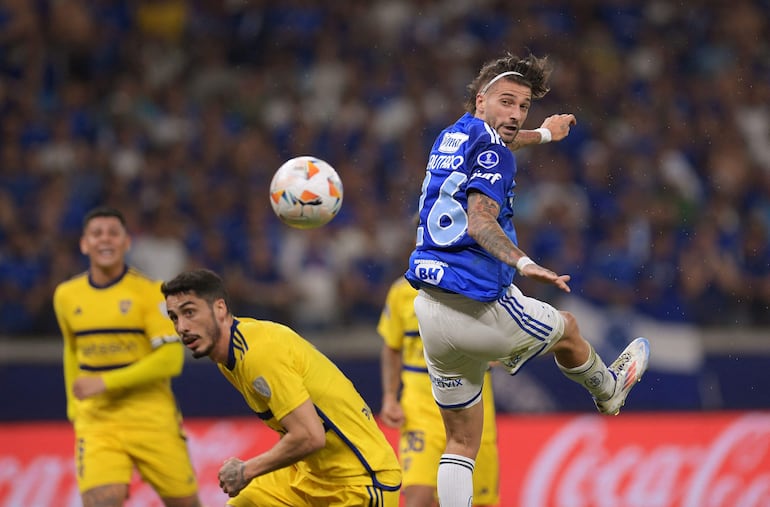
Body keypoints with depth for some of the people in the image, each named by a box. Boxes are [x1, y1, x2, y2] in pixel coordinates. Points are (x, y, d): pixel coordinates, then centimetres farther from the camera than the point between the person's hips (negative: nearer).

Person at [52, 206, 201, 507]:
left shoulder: (149, 292, -7)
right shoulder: (66, 296, 6)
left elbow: (170, 359, -15)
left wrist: (106, 382, -20)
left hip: (152, 419, -2)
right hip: (95, 422, 2)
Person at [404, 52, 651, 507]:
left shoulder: (451, 137, 15)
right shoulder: (491, 148, -13)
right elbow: (480, 222, -27)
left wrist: (543, 132, 59)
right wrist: (523, 263, -42)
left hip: (430, 312, 7)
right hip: (481, 309, -7)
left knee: (461, 441, 12)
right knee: (566, 329, 26)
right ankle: (608, 392, 55)